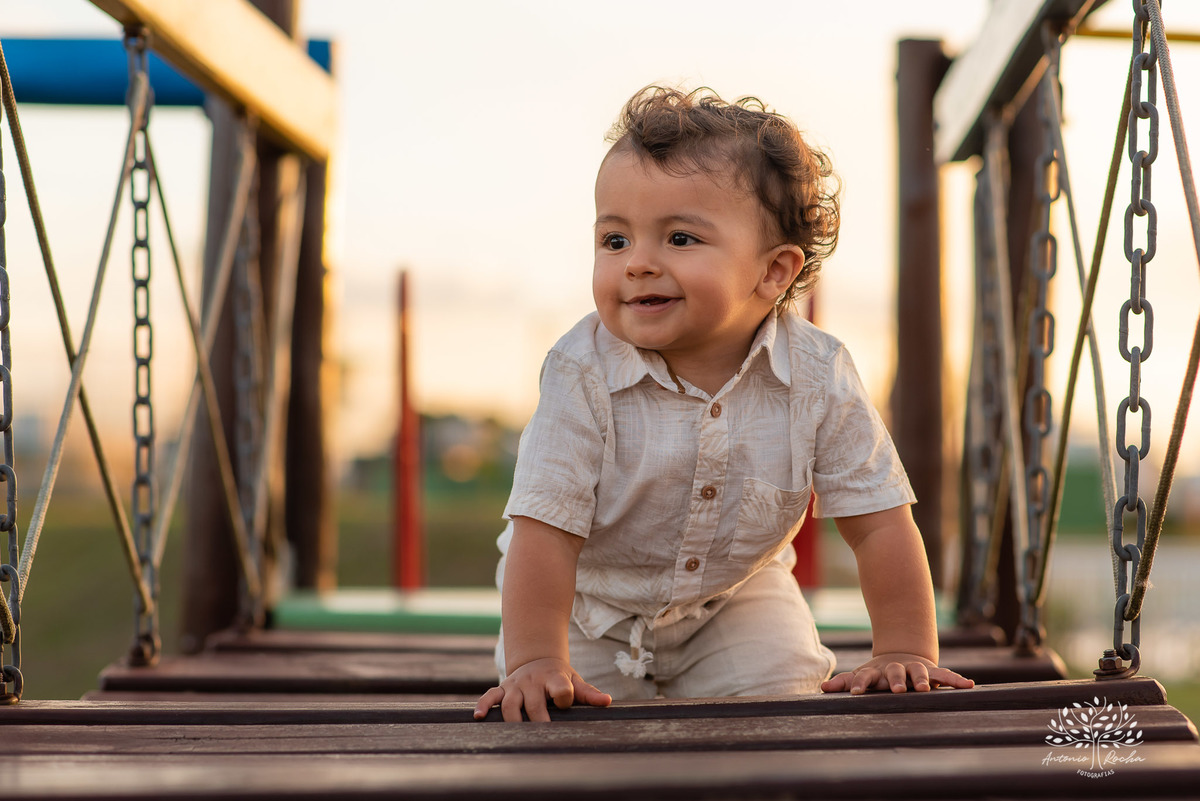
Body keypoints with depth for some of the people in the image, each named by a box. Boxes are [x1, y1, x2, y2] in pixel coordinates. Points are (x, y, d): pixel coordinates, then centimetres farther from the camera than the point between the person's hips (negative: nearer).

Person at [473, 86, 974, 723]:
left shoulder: (819, 379, -23)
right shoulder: (583, 373, -29)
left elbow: (880, 523, -15)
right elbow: (545, 530, -28)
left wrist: (905, 653, -20)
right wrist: (536, 661, -36)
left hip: (736, 599, 1)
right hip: (588, 603, -1)